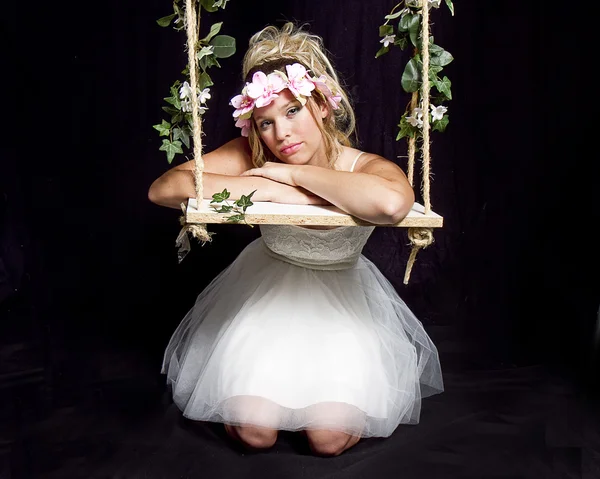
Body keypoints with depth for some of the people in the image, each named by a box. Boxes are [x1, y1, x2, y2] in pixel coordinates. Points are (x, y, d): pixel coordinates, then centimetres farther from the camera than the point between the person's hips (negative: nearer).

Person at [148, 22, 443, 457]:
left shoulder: (366, 168, -25)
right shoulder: (249, 157, -19)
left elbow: (393, 203, -51)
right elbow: (163, 189, -30)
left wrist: (294, 172, -38)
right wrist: (274, 189, -34)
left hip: (340, 300, 0)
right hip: (266, 293, 1)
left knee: (330, 439, -9)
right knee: (255, 434, -8)